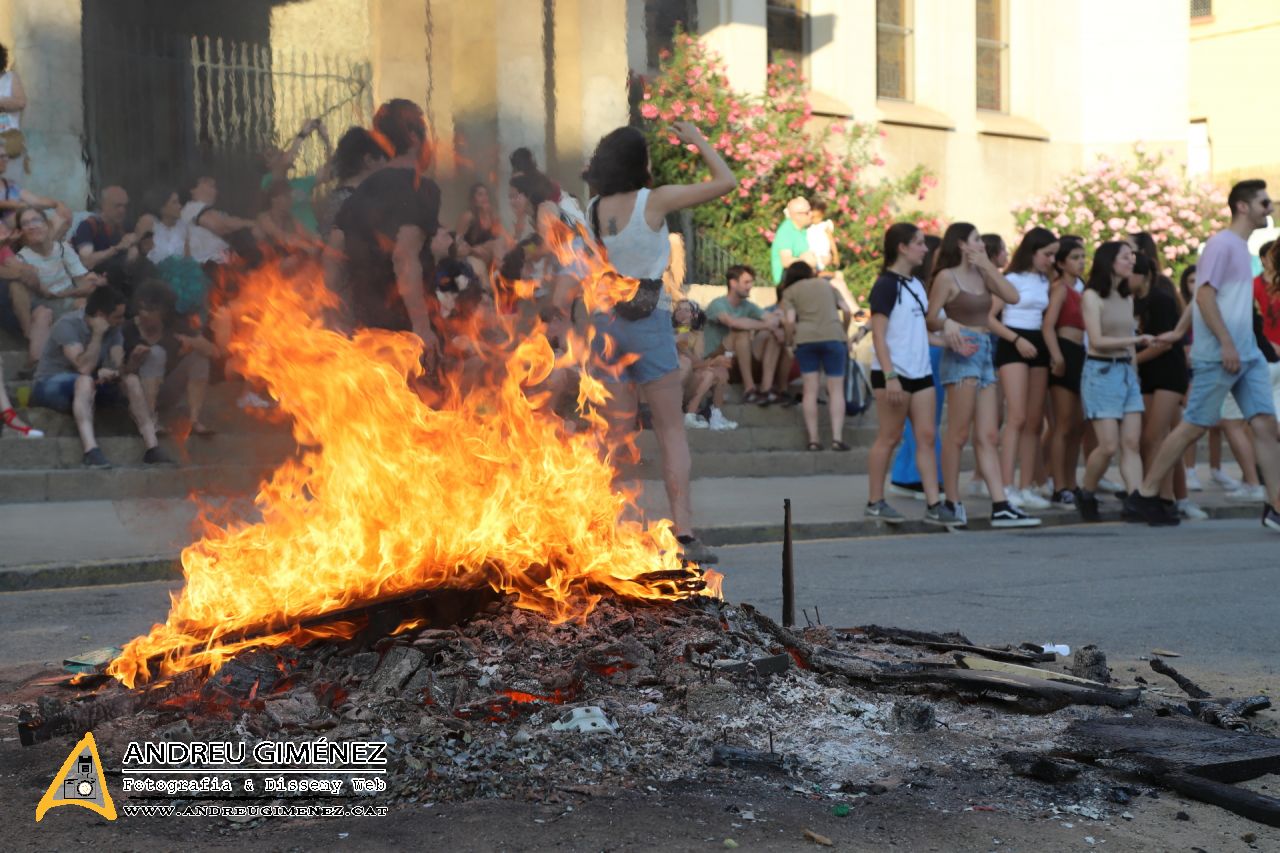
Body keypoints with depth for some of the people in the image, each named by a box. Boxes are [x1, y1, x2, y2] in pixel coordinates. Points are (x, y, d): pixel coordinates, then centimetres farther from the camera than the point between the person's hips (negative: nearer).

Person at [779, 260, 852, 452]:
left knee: (810, 389, 3)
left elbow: (790, 322, -2)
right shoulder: (825, 284, 21)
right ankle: (837, 438, -8)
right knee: (836, 389, 2)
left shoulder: (789, 292, 13)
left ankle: (813, 439, -1)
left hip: (805, 338, -1)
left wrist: (790, 341, 14)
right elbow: (846, 311, 14)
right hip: (833, 336, 1)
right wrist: (844, 332, 28)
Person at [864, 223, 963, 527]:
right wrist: (889, 376, -22)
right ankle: (875, 502, 9)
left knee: (926, 437, 3)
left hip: (920, 372, 8)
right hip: (894, 373, -8)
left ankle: (933, 505, 3)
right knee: (890, 437, -2)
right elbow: (878, 334, -14)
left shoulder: (916, 285, 15)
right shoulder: (886, 285, -9)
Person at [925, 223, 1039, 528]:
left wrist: (988, 266, 4)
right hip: (962, 355, -7)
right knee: (958, 434, -5)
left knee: (988, 436, 2)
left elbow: (1012, 297, 4)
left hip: (984, 355, 7)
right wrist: (947, 324, -28)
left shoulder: (981, 275, 17)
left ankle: (1000, 507, -1)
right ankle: (952, 503, 2)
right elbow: (930, 319, -8)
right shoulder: (947, 277, -2)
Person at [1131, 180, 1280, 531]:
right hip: (1218, 355, -8)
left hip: (1248, 354, 8)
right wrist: (1226, 344, -22)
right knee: (1193, 426, -2)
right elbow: (1204, 295, -18)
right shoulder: (1222, 244, -10)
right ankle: (1146, 493, 9)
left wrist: (1182, 331, 20)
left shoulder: (1242, 247, 18)